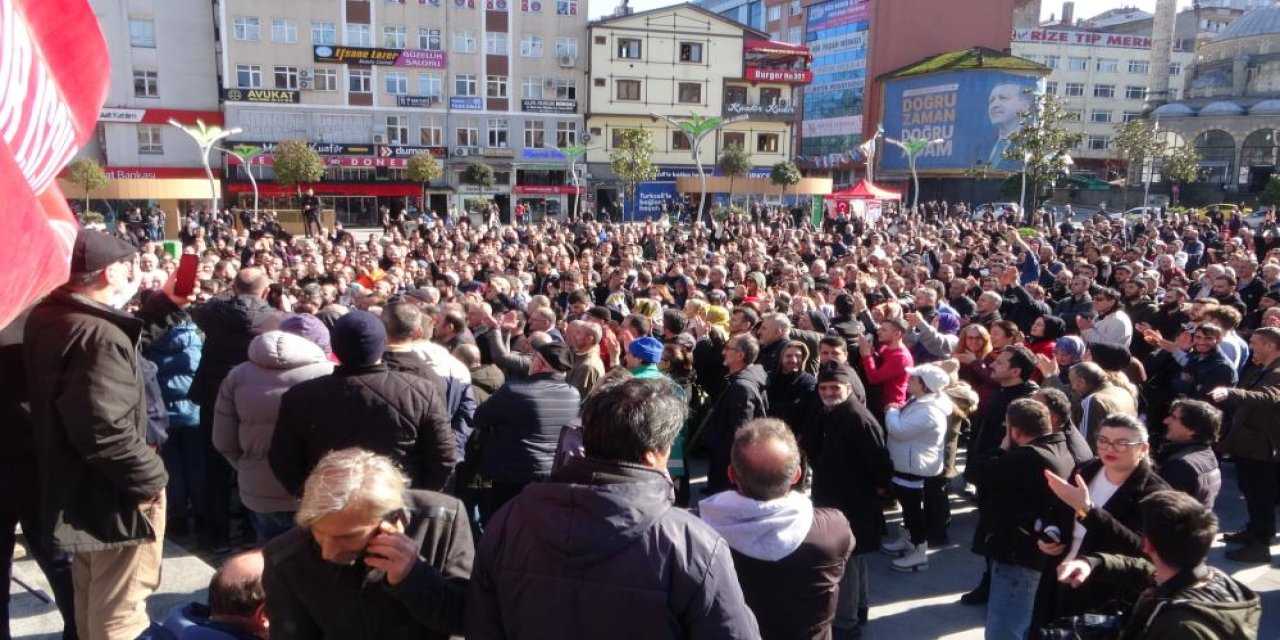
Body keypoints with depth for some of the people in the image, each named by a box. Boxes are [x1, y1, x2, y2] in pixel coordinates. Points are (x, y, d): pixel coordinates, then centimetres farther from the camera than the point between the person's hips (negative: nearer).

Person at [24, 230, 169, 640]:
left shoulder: (46, 318, 4)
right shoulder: (100, 336, -27)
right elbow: (107, 430, -33)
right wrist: (152, 477, -21)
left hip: (73, 488, 10)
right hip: (112, 496, -10)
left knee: (91, 603, 26)